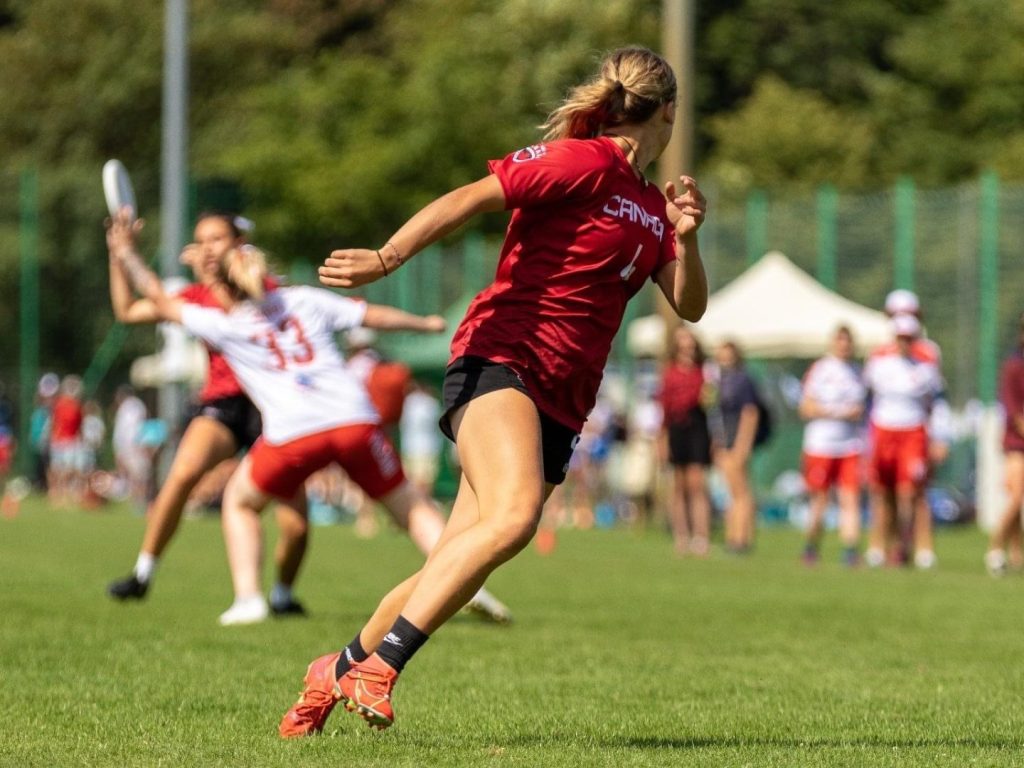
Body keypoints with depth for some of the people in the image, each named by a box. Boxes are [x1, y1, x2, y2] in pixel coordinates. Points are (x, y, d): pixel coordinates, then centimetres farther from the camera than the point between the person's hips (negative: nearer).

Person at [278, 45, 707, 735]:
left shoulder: (650, 207, 20)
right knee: (515, 512, -32)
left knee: (454, 570, 3)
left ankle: (339, 672, 21)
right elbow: (469, 200, -14)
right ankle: (378, 664, -30)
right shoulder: (584, 161, -5)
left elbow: (690, 307, 18)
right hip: (501, 360, -8)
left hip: (560, 407, 8)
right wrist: (388, 257, -28)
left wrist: (686, 240, -1)